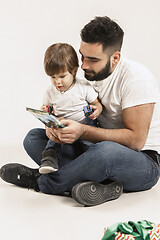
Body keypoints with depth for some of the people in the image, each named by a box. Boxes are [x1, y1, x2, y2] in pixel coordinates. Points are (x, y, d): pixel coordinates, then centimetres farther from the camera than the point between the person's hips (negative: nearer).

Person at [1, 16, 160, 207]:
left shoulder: (135, 78, -18)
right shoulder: (91, 74, 3)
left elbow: (136, 139, -23)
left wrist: (83, 131, -31)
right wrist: (57, 127, -15)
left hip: (145, 161, -7)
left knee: (105, 151, -43)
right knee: (33, 138, -4)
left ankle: (39, 181, -17)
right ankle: (96, 186, -25)